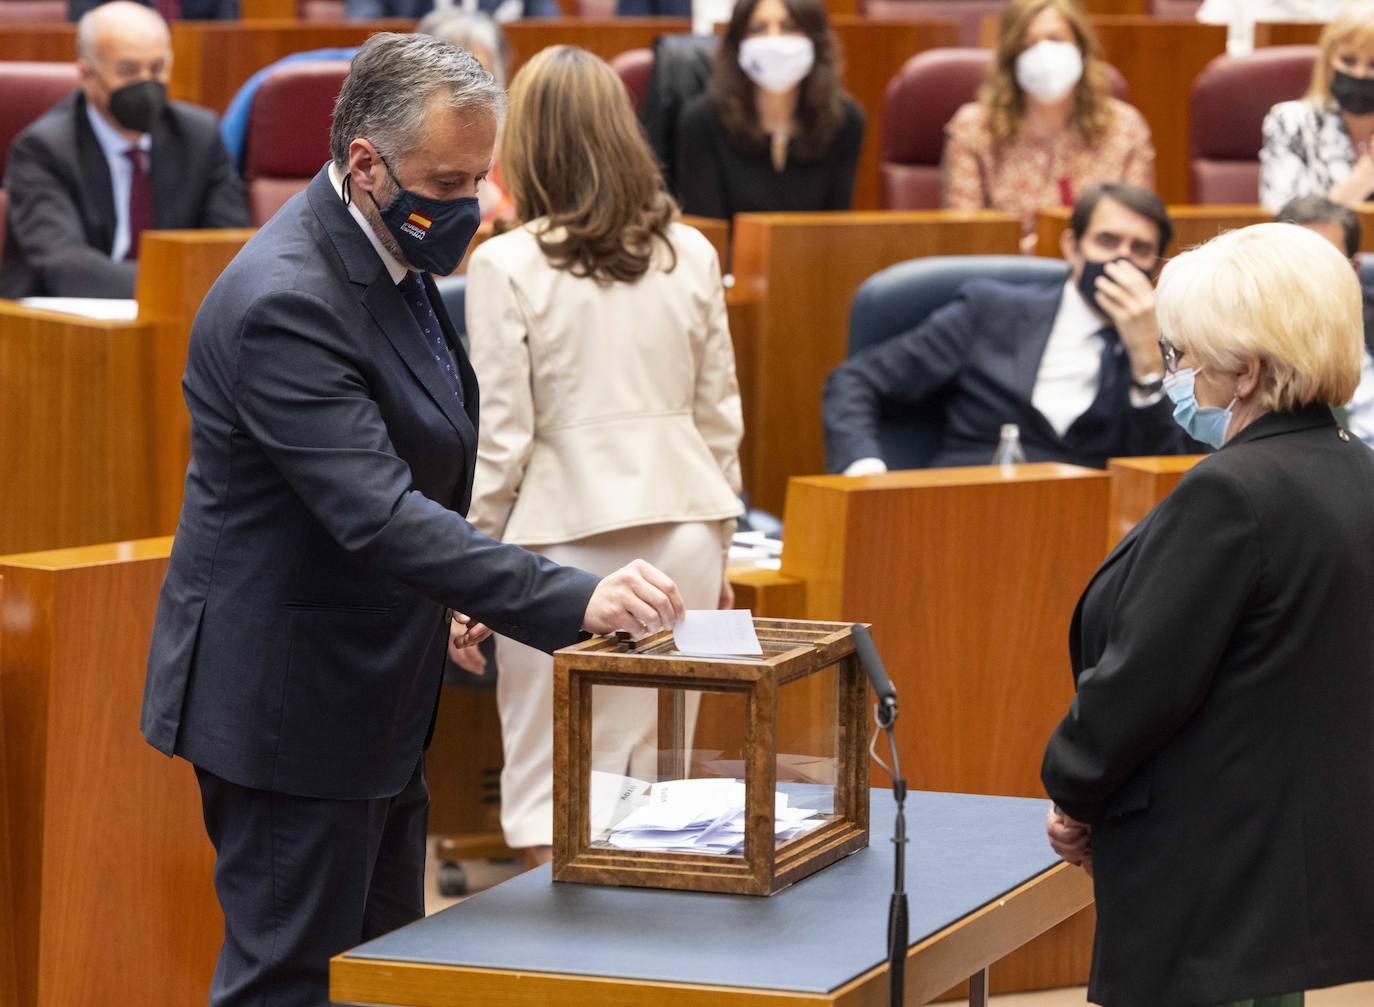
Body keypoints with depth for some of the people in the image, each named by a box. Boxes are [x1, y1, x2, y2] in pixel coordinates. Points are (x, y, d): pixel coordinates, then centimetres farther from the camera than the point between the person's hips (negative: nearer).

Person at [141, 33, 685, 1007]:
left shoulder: (392, 256, 6)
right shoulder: (285, 303, -26)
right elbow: (378, 515, -34)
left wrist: (445, 591, 13)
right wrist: (574, 600, -40)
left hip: (375, 699, 10)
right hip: (290, 708, -10)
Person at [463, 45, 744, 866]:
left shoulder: (509, 266, -8)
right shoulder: (690, 254, 4)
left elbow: (500, 438, -7)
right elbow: (720, 416, 11)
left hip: (567, 538, -4)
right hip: (682, 530, 4)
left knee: (550, 795, 1)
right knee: (656, 781, 10)